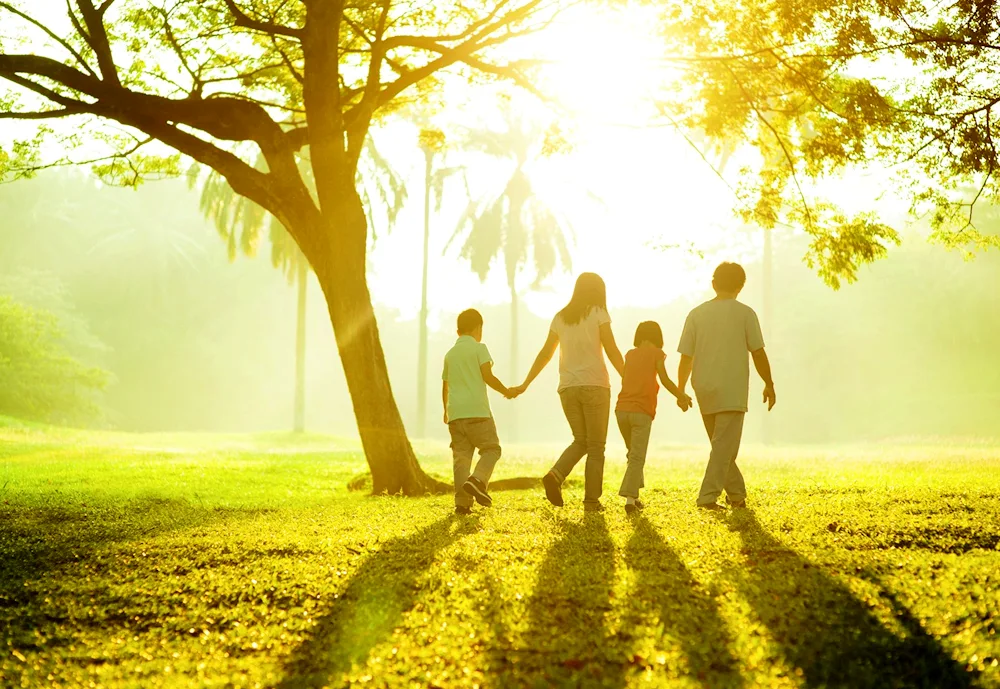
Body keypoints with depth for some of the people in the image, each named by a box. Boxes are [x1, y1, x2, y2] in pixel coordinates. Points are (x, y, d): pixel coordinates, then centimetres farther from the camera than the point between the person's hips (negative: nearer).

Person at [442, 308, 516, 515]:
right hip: (477, 411, -5)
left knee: (461, 456, 3)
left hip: (455, 413, 5)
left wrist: (446, 411, 37)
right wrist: (506, 391, 6)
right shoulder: (479, 348, 1)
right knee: (491, 448, 3)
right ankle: (477, 480, -23)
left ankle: (462, 502, -3)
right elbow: (487, 376, -9)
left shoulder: (450, 354, 18)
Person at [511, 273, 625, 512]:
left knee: (581, 441, 16)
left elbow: (545, 354, 14)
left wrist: (525, 384, 20)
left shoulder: (561, 317, 13)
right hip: (595, 385, -4)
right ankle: (591, 500, -1)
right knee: (596, 446, 3)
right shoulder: (598, 313, 0)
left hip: (568, 387, 4)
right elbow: (612, 351, -7)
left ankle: (555, 475, -9)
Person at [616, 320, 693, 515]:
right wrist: (682, 397, 10)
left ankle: (634, 496, 16)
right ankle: (630, 498, -18)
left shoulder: (630, 354, 16)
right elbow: (665, 380, -4)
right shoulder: (656, 353, 3)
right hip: (642, 411, -5)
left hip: (622, 409, 5)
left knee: (633, 454, 20)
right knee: (638, 457, -6)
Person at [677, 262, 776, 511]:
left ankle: (737, 494, 23)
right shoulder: (744, 313, -3)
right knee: (725, 446, -4)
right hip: (732, 390, -4)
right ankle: (708, 496, -14)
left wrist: (680, 391, 12)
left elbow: (685, 358, 3)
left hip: (704, 390, 4)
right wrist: (769, 384, 9)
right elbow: (758, 353, -2)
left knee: (722, 445, 16)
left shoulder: (697, 314, 4)